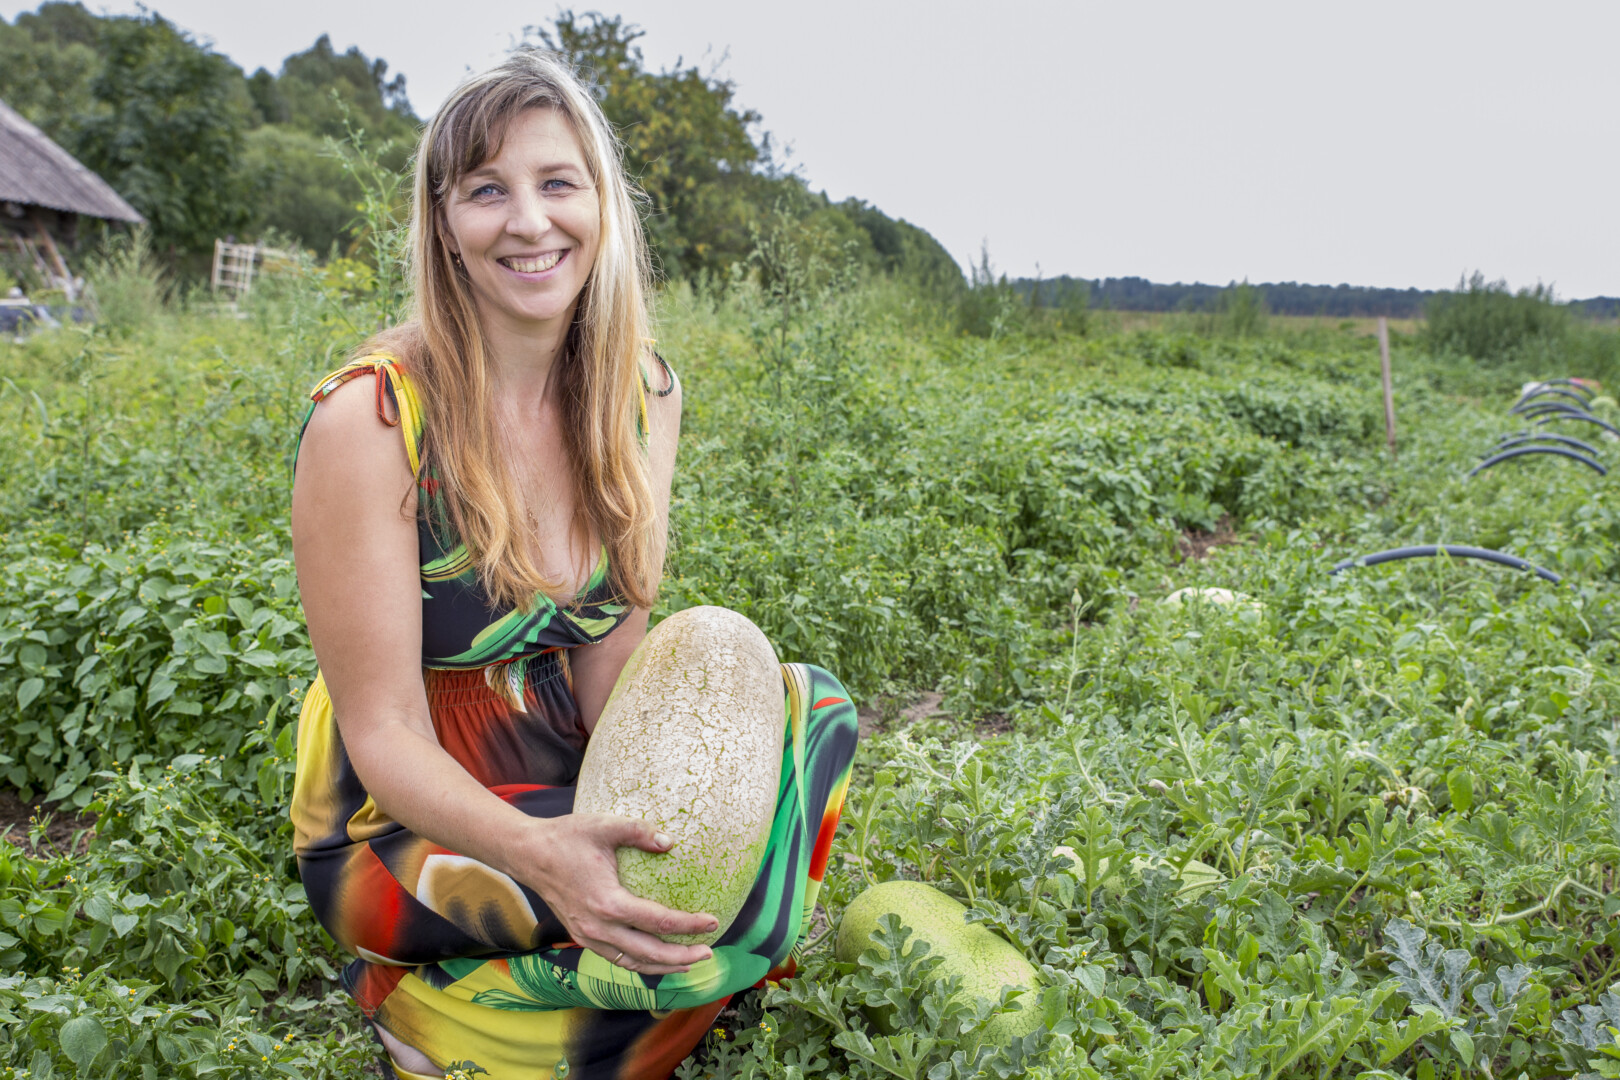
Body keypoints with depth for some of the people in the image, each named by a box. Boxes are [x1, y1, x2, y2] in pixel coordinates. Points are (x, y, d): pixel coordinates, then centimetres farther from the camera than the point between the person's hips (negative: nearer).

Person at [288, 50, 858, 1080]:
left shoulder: (643, 394, -3)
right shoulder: (372, 416, -19)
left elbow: (611, 652, -4)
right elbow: (383, 730, -18)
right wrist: (532, 850, -37)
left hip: (570, 780, 6)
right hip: (406, 819, -6)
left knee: (809, 705, -11)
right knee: (720, 900, -24)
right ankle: (415, 994, 4)